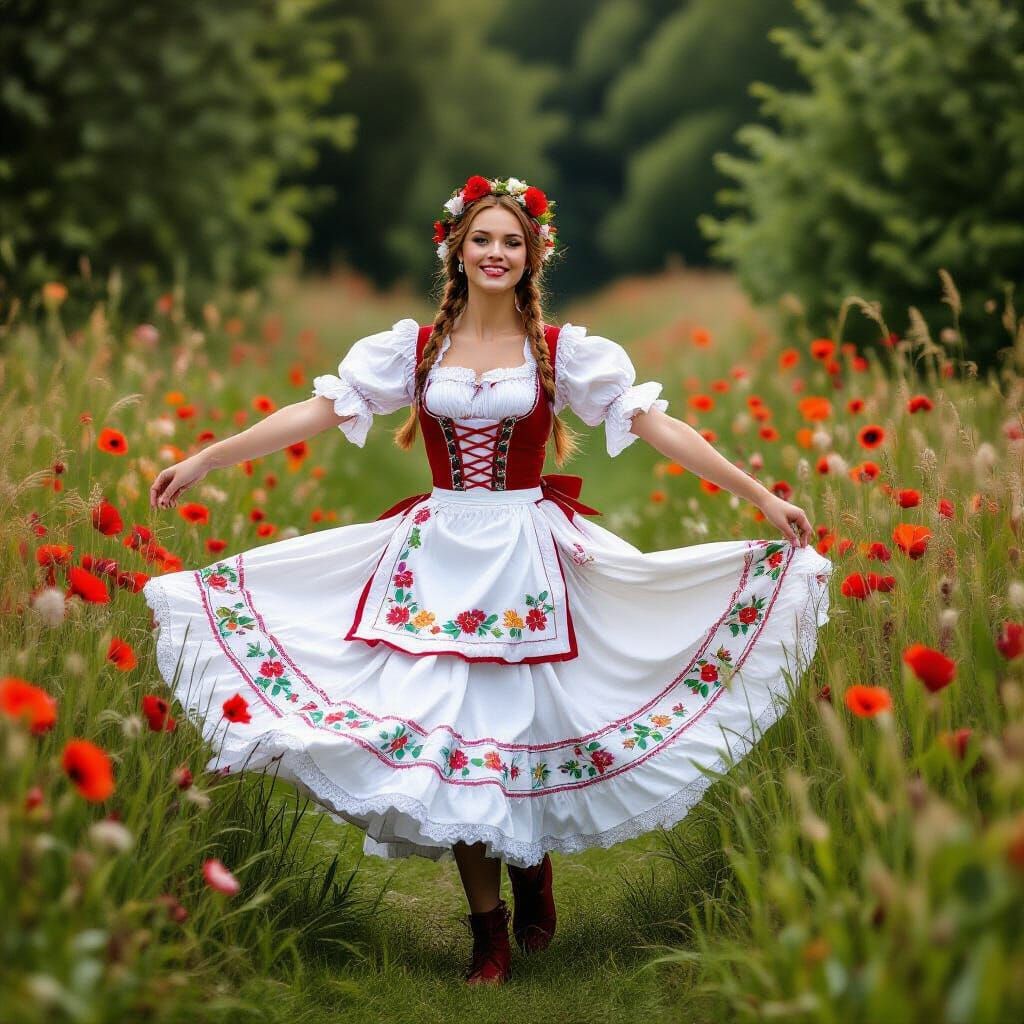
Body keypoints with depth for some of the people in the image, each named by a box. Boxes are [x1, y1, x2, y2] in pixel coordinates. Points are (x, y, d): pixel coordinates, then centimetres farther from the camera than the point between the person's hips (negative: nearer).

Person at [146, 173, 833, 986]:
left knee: (518, 727, -1)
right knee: (446, 733, -2)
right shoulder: (416, 347, 5)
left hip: (527, 559, -1)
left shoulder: (562, 351, 1)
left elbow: (658, 425, -3)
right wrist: (203, 461, 0)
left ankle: (533, 870, 28)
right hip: (437, 557, 1)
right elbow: (317, 412, 4)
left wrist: (764, 498, -8)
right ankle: (489, 932, 8)